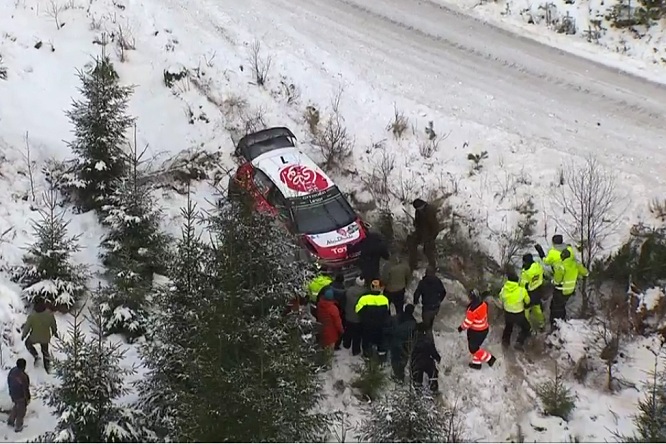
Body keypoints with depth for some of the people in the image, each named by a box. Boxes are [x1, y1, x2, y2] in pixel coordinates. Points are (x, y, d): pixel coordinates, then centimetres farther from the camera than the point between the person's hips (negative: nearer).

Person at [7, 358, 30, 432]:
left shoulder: (12, 371, -14)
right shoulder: (24, 376, -36)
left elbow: (9, 382, 2)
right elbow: (26, 389, -24)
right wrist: (28, 399, -8)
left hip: (13, 394, 6)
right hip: (21, 396, -6)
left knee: (16, 406, 33)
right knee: (21, 411, 17)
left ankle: (10, 421, 45)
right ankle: (18, 427, 34)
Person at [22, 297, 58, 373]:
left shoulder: (31, 316, -34)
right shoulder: (49, 313, -27)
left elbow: (27, 327, -16)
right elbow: (53, 324, -8)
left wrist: (23, 335, 5)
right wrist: (55, 332, 14)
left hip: (34, 337, -2)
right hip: (45, 337, 2)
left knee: (28, 343, 33)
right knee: (45, 350, 28)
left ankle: (36, 356, 21)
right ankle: (47, 367, 43)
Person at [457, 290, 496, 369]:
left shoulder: (473, 310, -33)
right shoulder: (483, 304, -9)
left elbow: (468, 322, -21)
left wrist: (462, 327, -1)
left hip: (476, 332, -8)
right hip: (484, 329, 8)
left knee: (473, 348, 11)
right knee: (475, 346, 24)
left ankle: (489, 359, 16)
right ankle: (476, 363, 36)